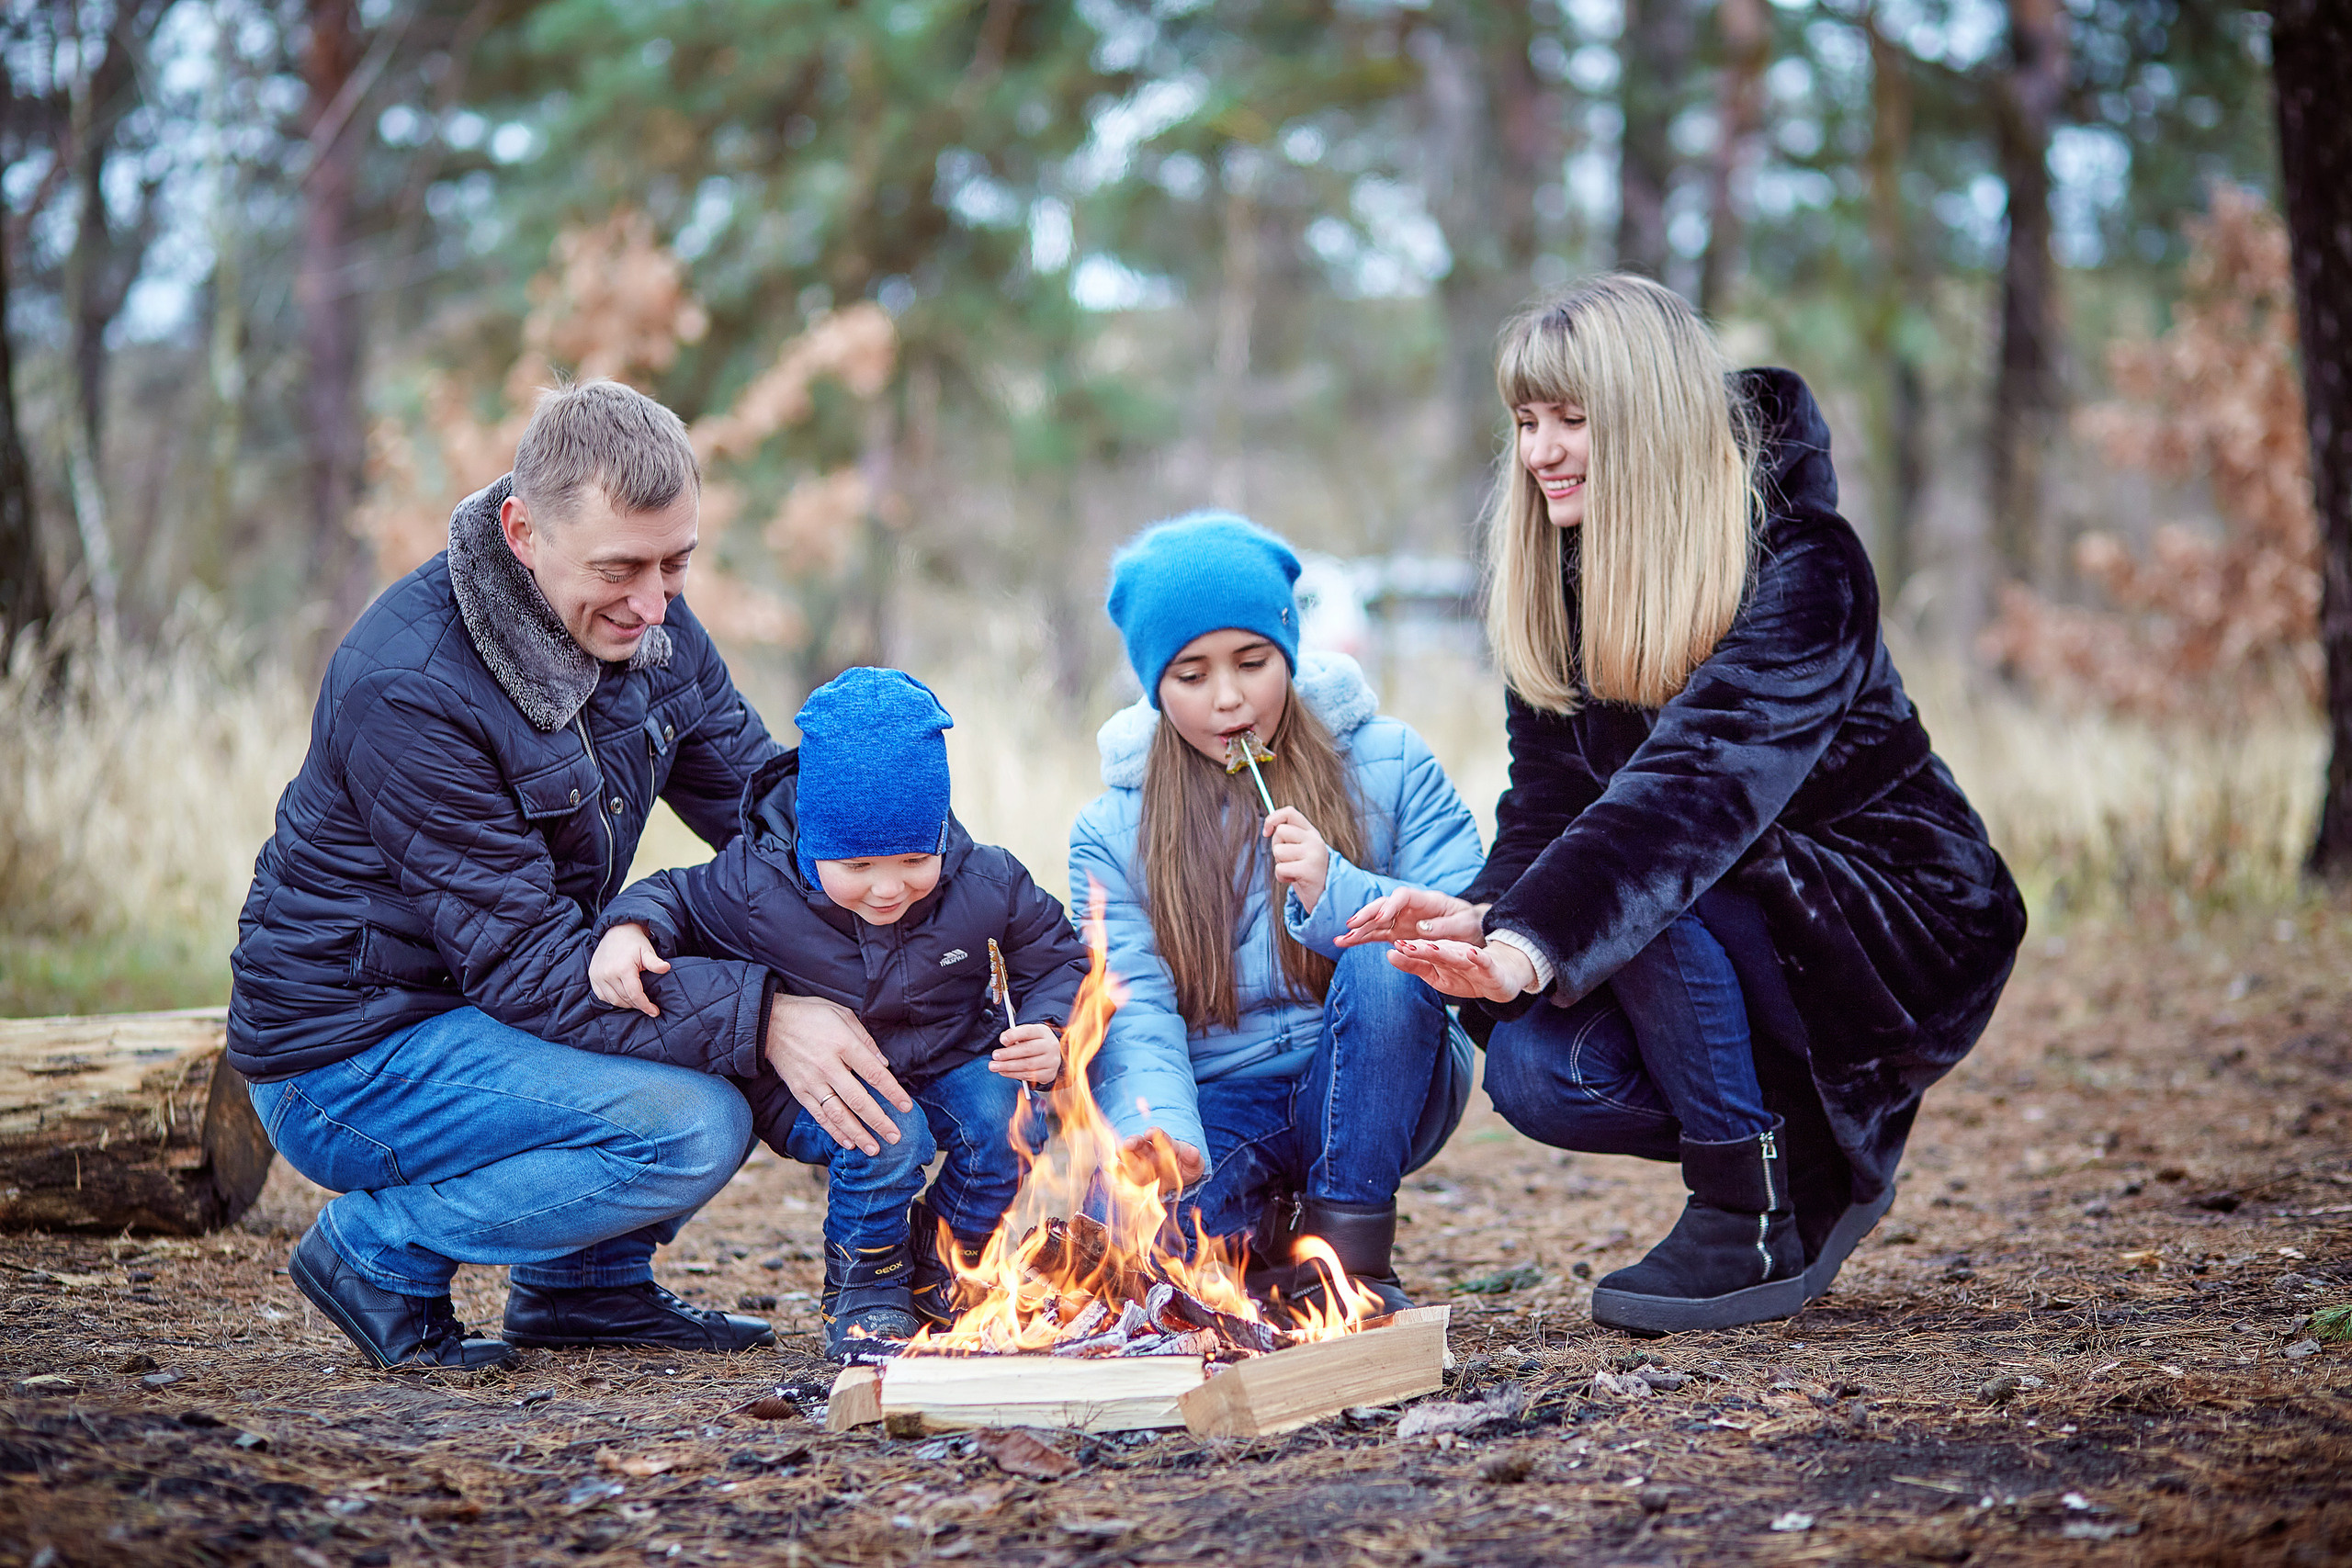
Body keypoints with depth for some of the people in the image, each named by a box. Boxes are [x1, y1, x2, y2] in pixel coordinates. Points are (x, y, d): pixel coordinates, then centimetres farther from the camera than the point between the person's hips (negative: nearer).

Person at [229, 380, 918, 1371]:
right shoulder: (405, 686, -28)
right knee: (692, 1127, -25)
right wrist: (760, 1019, -33)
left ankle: (585, 1281, 7)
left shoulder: (644, 624, -3)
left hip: (493, 1000, 8)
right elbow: (524, 964, -28)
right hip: (346, 1064, -8)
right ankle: (382, 1252, -4)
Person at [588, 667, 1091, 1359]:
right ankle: (863, 1288, -3)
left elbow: (1056, 960, -2)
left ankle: (940, 1267, 3)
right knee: (885, 1133, -34)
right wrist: (627, 929, -25)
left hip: (948, 1067, 3)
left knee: (1010, 1122, -28)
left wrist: (1050, 1036, -22)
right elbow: (676, 898, -2)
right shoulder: (755, 887, -20)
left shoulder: (986, 884, -15)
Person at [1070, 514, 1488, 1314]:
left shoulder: (1388, 764, 2)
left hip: (1374, 1090, 0)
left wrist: (1336, 892, -26)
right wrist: (1158, 1125, -30)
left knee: (1386, 961, -32)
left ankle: (1351, 1249, -16)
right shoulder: (1111, 830, 4)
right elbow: (1133, 1011, -8)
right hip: (1221, 1107, 0)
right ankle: (1272, 1229, 3)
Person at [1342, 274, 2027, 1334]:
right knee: (1533, 1072, -19)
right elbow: (1551, 797, -5)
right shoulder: (1558, 580, 1)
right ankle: (1805, 1154, 6)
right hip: (1740, 944, 7)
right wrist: (1489, 917, -28)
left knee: (1652, 883, -32)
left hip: (1905, 942, -7)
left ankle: (1758, 1222, -17)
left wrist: (1539, 945, -51)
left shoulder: (1799, 567, -22)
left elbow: (1700, 782, -38)